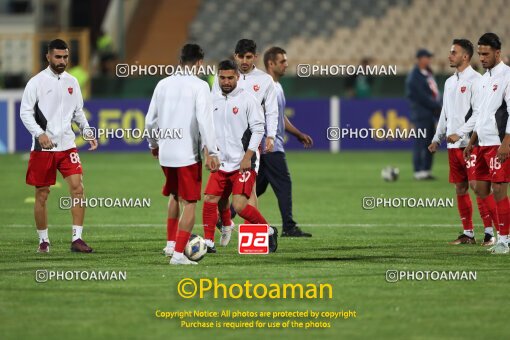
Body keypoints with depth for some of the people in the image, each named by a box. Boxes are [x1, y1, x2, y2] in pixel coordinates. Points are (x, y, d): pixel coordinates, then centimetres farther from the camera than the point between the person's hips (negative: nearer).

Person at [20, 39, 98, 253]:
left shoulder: (72, 82, 10)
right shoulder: (36, 82, -4)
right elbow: (25, 112, -7)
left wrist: (88, 132, 5)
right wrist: (39, 133, -20)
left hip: (67, 145, 3)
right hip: (43, 147, -3)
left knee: (77, 188, -11)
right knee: (42, 195, 4)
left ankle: (77, 239, -9)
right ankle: (43, 241, 17)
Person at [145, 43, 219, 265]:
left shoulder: (163, 84, 7)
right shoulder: (199, 86, -9)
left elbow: (150, 120, 11)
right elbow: (204, 120, -19)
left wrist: (154, 144, 27)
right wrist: (211, 152, -17)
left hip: (165, 153, 6)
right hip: (188, 154, -6)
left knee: (175, 195, 27)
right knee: (189, 204, 1)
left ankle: (170, 244, 28)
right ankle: (178, 253, -6)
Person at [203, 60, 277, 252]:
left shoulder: (247, 99, -7)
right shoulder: (213, 101, 9)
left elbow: (258, 129, -8)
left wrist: (247, 157, -15)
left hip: (244, 164, -5)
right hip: (221, 163, 5)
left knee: (239, 206, -13)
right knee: (209, 200, -4)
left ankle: (267, 231, 8)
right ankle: (208, 242, 6)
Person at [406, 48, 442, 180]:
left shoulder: (428, 73, 16)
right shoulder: (414, 77, -12)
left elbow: (434, 91, 16)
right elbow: (421, 96, -17)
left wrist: (438, 106, -1)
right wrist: (437, 106, -14)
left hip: (430, 113, 9)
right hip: (421, 113, -9)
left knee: (430, 143, 10)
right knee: (420, 143, -9)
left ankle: (426, 170, 15)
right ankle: (419, 171, -8)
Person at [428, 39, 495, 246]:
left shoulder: (474, 80, -7)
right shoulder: (450, 82, 18)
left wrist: (466, 136, -20)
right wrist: (437, 139, 18)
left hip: (471, 143, -8)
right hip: (453, 144, 8)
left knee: (477, 185, -11)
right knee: (460, 188, 7)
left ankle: (489, 232, -8)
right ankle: (468, 233, 12)